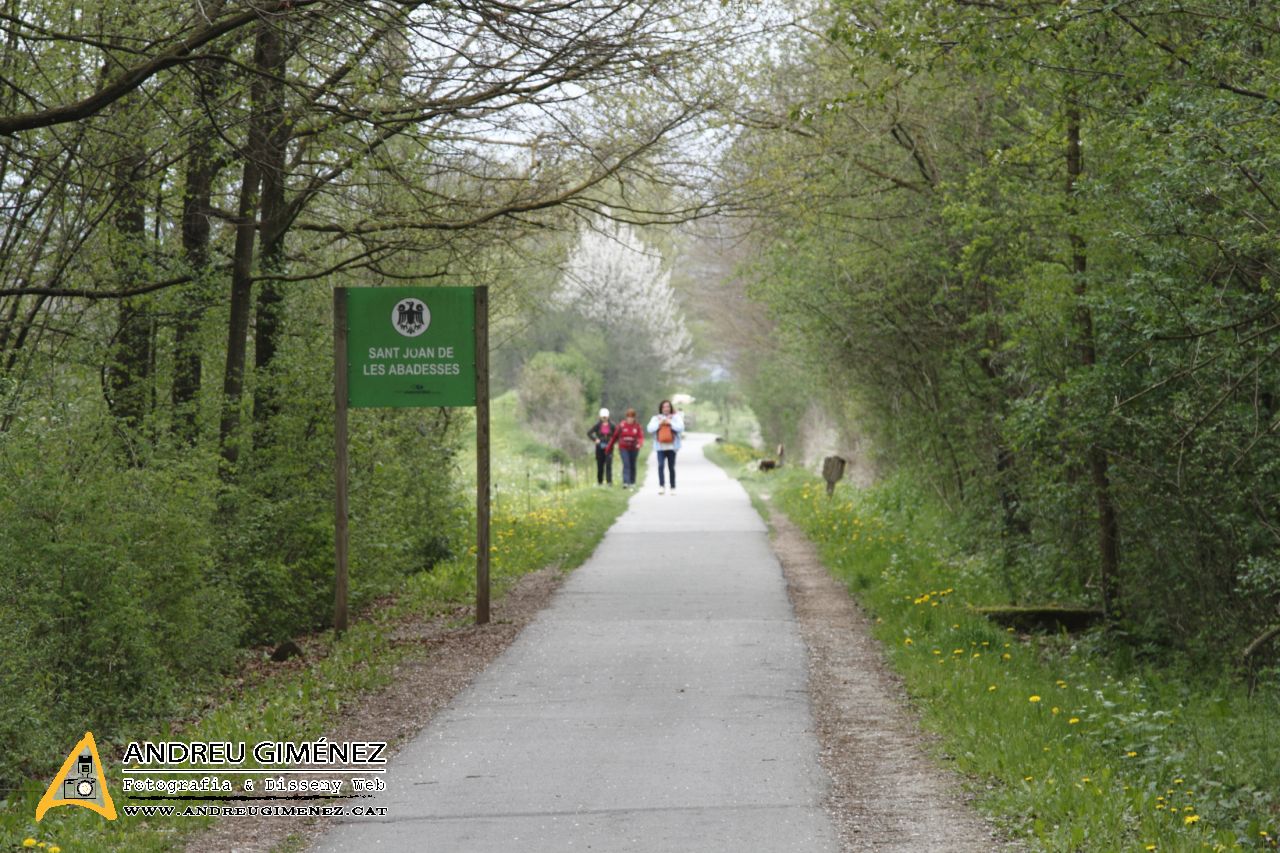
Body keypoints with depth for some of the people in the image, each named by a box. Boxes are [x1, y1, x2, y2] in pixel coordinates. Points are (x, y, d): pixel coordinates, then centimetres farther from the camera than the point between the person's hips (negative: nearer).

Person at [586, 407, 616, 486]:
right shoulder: (597, 425, 0)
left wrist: (612, 441, -2)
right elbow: (589, 433, 6)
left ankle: (609, 481, -15)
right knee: (600, 465, 5)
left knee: (609, 464, -12)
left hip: (609, 448, -1)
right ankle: (599, 481, 16)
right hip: (600, 448, 1)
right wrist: (595, 439, -4)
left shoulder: (612, 425, 0)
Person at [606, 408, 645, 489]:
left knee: (632, 465, 11)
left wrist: (640, 443, -32)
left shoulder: (637, 426, -2)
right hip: (624, 448, -1)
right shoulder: (622, 425, -3)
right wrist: (609, 447, 9)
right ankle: (626, 482, -21)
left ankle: (632, 482, 25)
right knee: (626, 465, -14)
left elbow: (641, 436, -9)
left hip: (633, 449, 2)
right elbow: (615, 436, 4)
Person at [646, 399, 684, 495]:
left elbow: (680, 428, -6)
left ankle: (673, 487, 15)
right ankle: (661, 486, -21)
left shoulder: (676, 417, 7)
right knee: (660, 465, -17)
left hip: (672, 447, 0)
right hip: (660, 447, 0)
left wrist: (670, 423, -12)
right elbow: (649, 429, -1)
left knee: (671, 467, 5)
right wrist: (659, 423, -9)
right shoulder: (656, 418, 10)